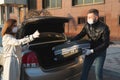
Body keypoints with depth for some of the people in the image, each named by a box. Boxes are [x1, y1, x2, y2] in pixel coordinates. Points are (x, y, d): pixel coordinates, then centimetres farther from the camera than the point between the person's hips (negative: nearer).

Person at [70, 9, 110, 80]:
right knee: (85, 69, 5)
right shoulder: (87, 25, -8)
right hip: (90, 50, 4)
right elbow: (80, 35, 7)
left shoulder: (104, 27, -22)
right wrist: (71, 41, -7)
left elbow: (106, 43, -21)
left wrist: (92, 50, -25)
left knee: (98, 72, -5)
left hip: (100, 52, -4)